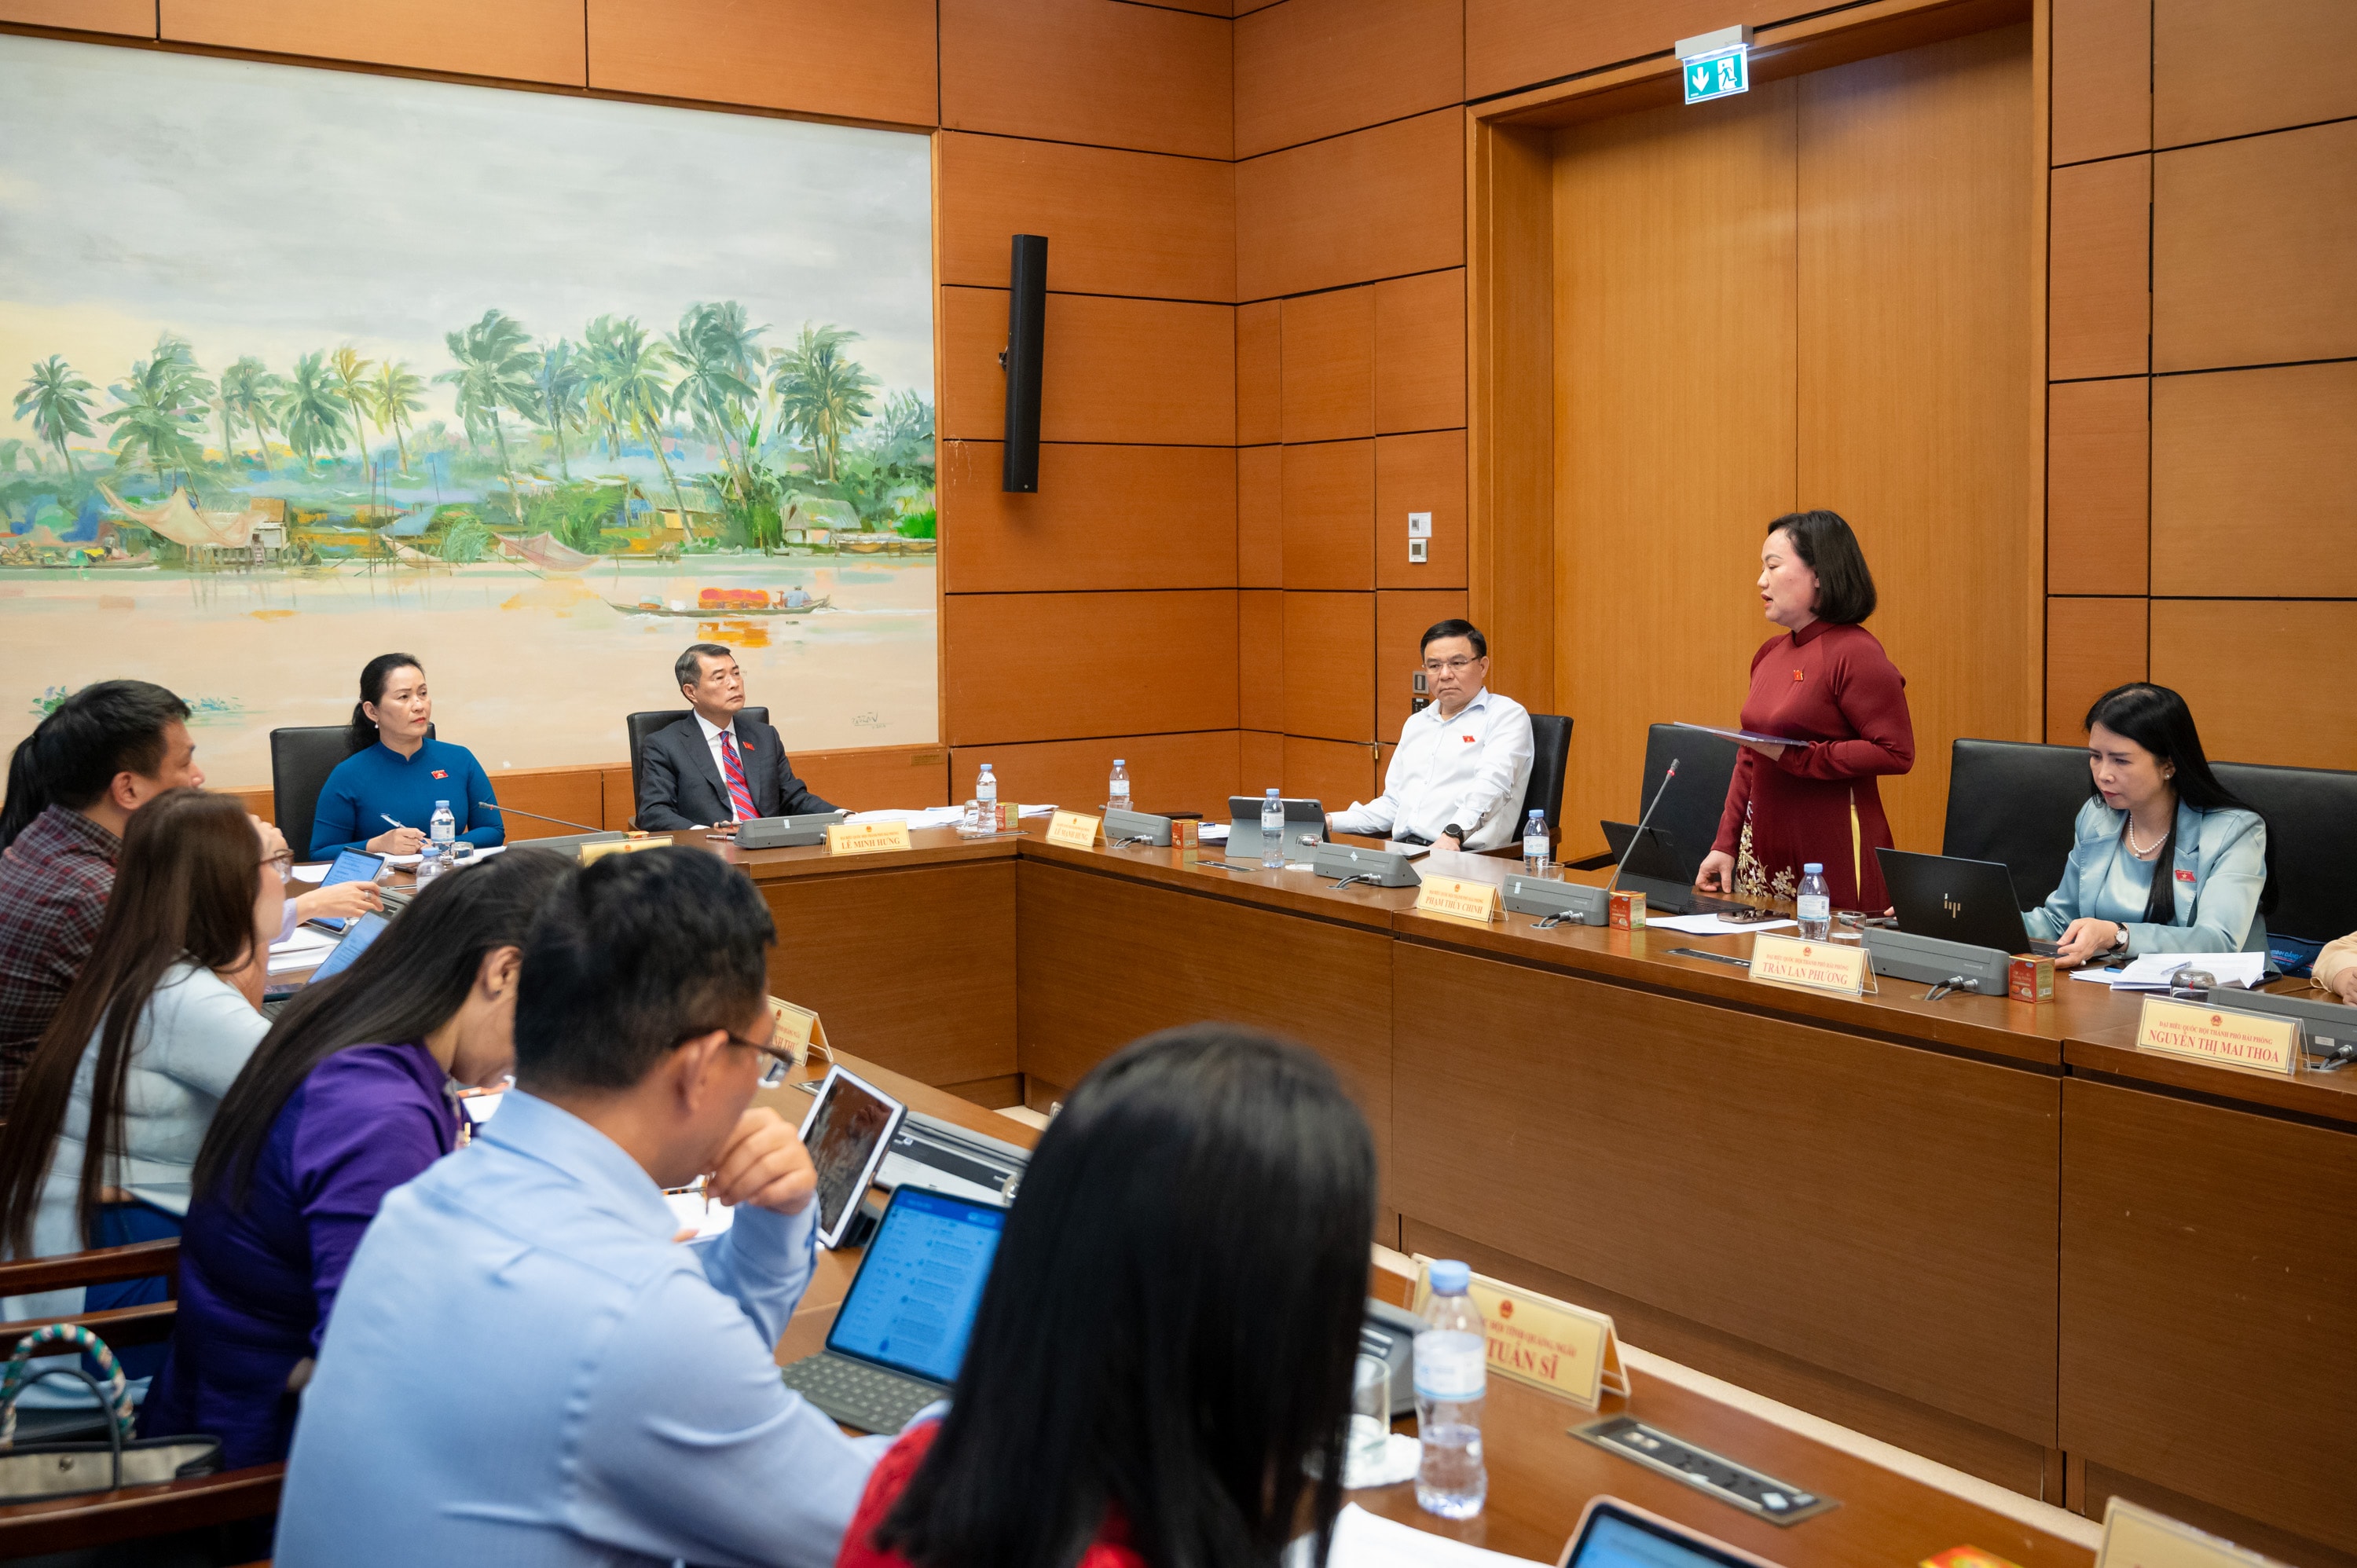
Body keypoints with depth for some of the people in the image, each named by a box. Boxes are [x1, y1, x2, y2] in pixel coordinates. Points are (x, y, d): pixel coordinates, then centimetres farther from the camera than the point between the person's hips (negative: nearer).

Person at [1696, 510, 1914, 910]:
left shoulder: (1855, 654, -11)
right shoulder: (1770, 653, 12)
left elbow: (1897, 753, -18)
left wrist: (1795, 757, -19)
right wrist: (1725, 845, 10)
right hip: (1763, 854, 7)